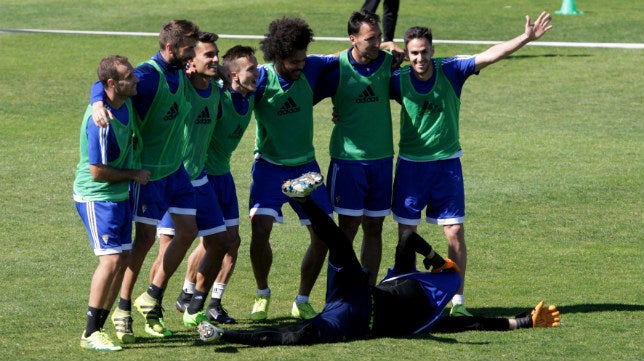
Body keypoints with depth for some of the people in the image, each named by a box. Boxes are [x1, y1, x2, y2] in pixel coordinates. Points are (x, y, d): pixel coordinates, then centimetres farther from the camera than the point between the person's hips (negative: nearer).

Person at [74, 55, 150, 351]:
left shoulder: (125, 103, -1)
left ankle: (98, 327, 17)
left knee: (122, 259, 9)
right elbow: (98, 171, -24)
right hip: (97, 197, -9)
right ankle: (90, 334, -7)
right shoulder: (100, 122, -28)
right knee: (111, 259, -14)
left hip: (119, 195, 9)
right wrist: (135, 175, -12)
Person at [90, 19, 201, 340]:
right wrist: (98, 103, -52)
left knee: (188, 231, 5)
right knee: (145, 237, -4)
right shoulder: (149, 75, -21)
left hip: (174, 166, 8)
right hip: (148, 169, -8)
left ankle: (152, 298, 18)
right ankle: (123, 310, 9)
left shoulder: (179, 74, 5)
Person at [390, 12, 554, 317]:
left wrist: (526, 38, -26)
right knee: (406, 234, 4)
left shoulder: (450, 71, -9)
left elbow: (491, 55, -16)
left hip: (447, 163, 0)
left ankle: (458, 300, 6)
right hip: (410, 164, 0)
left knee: (455, 233, -3)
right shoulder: (399, 80, -8)